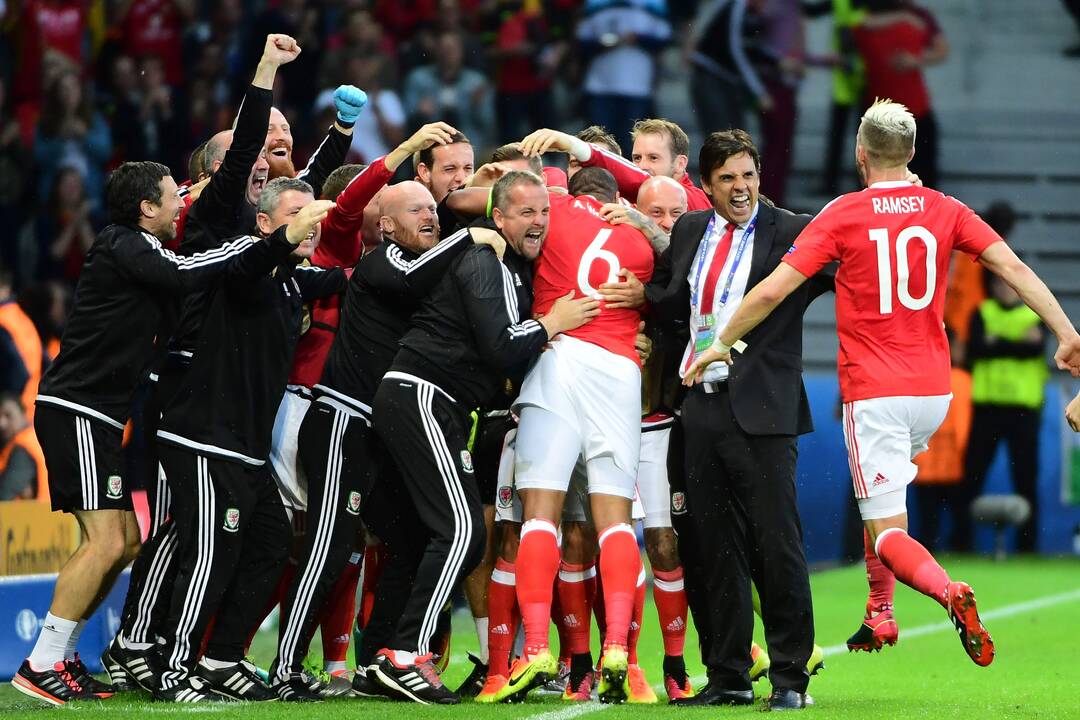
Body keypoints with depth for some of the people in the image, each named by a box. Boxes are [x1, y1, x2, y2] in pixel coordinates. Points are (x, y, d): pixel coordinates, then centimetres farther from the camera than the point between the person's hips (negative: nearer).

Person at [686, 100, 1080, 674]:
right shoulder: (944, 210, 4)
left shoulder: (843, 214, -6)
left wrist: (722, 343, 2)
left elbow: (773, 290, -10)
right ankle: (879, 612, 29)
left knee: (887, 533, -5)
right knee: (883, 491, 30)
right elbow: (1013, 267, -5)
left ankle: (947, 591, -33)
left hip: (873, 394, -5)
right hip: (933, 389, 5)